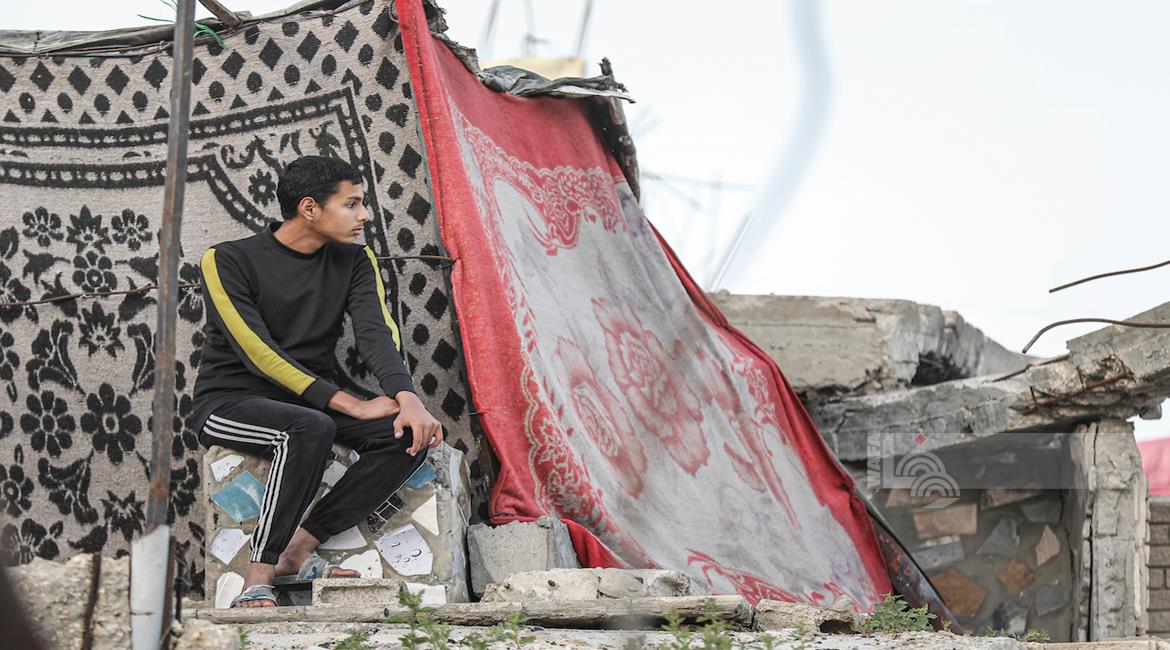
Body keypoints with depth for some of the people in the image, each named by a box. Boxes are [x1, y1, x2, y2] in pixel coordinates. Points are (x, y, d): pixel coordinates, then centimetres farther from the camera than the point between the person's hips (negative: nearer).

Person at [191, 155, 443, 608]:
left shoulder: (354, 262, 7)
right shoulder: (227, 261, -10)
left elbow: (376, 332, -8)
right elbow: (258, 353, -19)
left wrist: (406, 398, -29)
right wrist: (351, 405, -26)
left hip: (313, 402, 6)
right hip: (231, 402, -6)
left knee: (412, 433, -21)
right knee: (310, 429, -38)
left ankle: (299, 549, -21)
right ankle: (259, 575, -29)